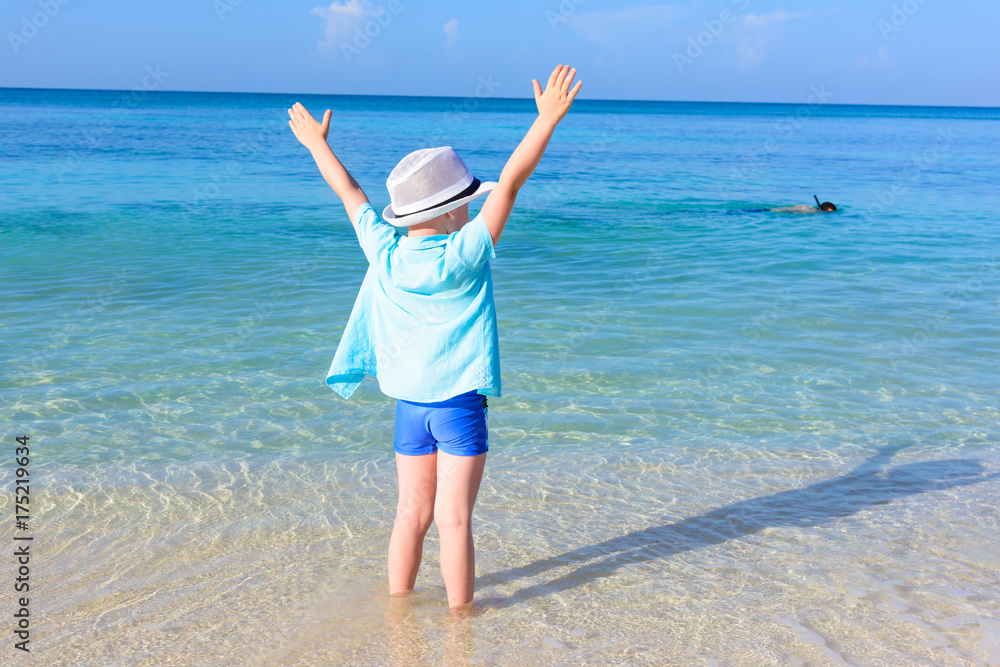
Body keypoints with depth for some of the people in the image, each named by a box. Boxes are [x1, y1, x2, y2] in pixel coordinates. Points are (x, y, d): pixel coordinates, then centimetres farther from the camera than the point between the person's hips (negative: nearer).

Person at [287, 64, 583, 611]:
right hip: (459, 403, -5)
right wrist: (548, 118, -16)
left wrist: (318, 145, 27)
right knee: (453, 519, 1)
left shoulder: (384, 252, -2)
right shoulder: (461, 255, -15)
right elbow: (510, 181, -17)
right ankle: (460, 616, 11)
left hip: (408, 404, 5)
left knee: (411, 514, 15)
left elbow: (349, 192, 13)